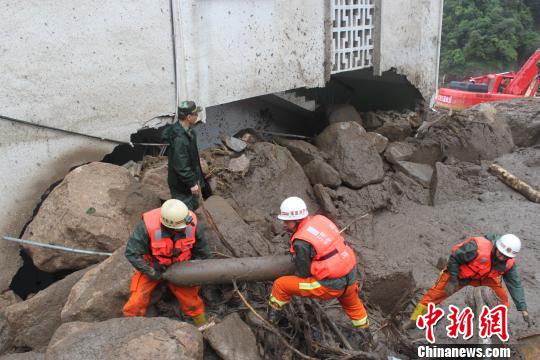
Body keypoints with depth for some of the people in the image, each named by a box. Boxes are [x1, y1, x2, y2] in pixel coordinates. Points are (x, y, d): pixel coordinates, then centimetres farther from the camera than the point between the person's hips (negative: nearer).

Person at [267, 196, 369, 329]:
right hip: (350, 277, 7)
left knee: (280, 285, 5)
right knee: (352, 304, 39)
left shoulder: (301, 242, -19)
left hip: (330, 285, -7)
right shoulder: (320, 219, 2)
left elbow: (303, 273, -9)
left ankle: (273, 315, 27)